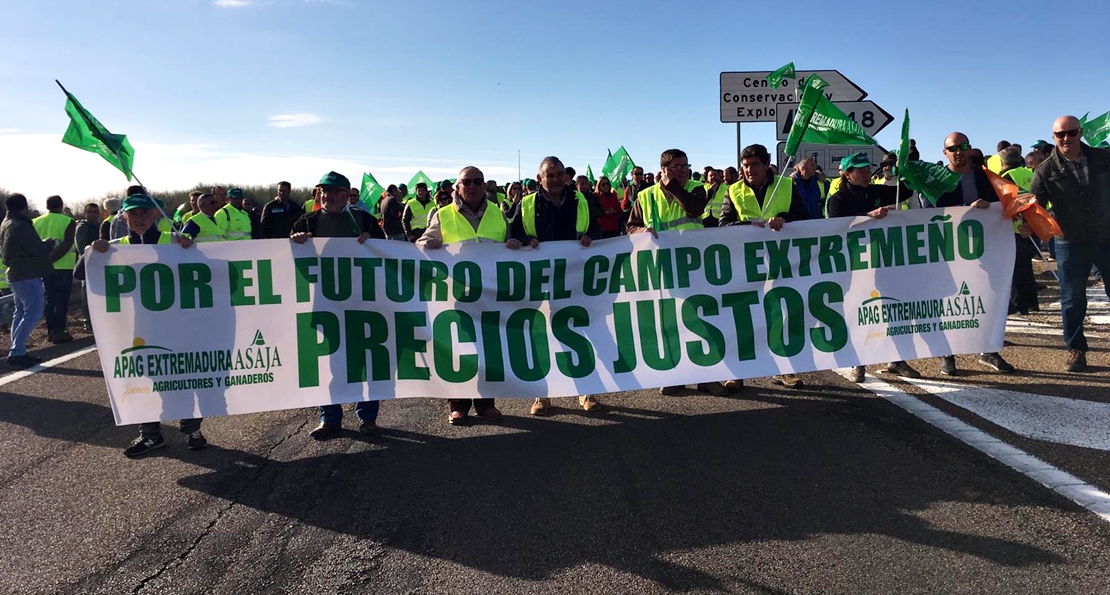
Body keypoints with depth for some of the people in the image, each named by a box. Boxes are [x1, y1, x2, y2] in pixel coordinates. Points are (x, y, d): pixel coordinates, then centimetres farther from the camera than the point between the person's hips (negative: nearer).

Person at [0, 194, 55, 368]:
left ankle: (16, 351, 16)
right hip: (27, 275, -10)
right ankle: (16, 353, -13)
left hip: (16, 274, 10)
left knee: (21, 312, 14)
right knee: (33, 313, -10)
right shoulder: (21, 226, -17)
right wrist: (51, 242, -1)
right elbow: (38, 249, -21)